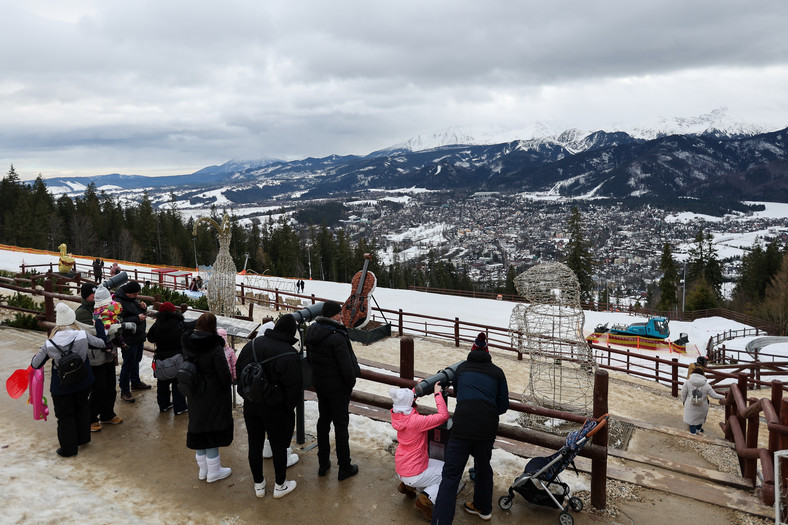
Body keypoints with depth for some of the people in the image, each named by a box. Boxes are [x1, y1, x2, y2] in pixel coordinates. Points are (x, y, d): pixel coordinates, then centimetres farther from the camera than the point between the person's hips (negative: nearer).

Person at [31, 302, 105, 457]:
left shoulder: (49, 344, -17)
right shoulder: (83, 335, -18)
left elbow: (35, 364, -7)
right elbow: (102, 343, -2)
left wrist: (38, 352, 14)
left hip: (61, 387, -2)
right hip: (83, 382, 2)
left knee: (65, 416, 14)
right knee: (81, 407, 26)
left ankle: (69, 448, 26)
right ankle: (83, 438, 39)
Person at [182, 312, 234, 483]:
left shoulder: (187, 345, -2)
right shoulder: (215, 348, -22)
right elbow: (224, 373, -17)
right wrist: (228, 386, 0)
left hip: (195, 397, 6)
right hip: (213, 396, -6)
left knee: (198, 429, 17)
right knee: (212, 430, 6)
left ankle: (203, 470, 33)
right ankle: (213, 472, 19)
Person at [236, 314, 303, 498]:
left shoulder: (253, 344, -5)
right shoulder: (289, 355, -23)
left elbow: (239, 369, 7)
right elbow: (294, 387, -19)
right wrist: (289, 408, -2)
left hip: (250, 405, 5)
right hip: (274, 409, -5)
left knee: (254, 444, 17)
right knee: (279, 446, 13)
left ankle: (258, 485, 33)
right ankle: (280, 485, 29)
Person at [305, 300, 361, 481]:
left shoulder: (312, 330, -2)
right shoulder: (337, 337, -28)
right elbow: (347, 367, -26)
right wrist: (351, 384, -8)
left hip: (319, 383, 7)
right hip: (337, 387, -7)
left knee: (323, 420, 20)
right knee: (341, 425, 6)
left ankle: (323, 464, 32)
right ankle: (344, 467, 19)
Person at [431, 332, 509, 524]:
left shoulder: (461, 368, 17)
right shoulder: (497, 373, 16)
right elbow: (503, 407, 15)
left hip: (463, 424, -2)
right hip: (488, 427, 2)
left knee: (451, 475, -1)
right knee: (483, 466, 26)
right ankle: (483, 508, 45)